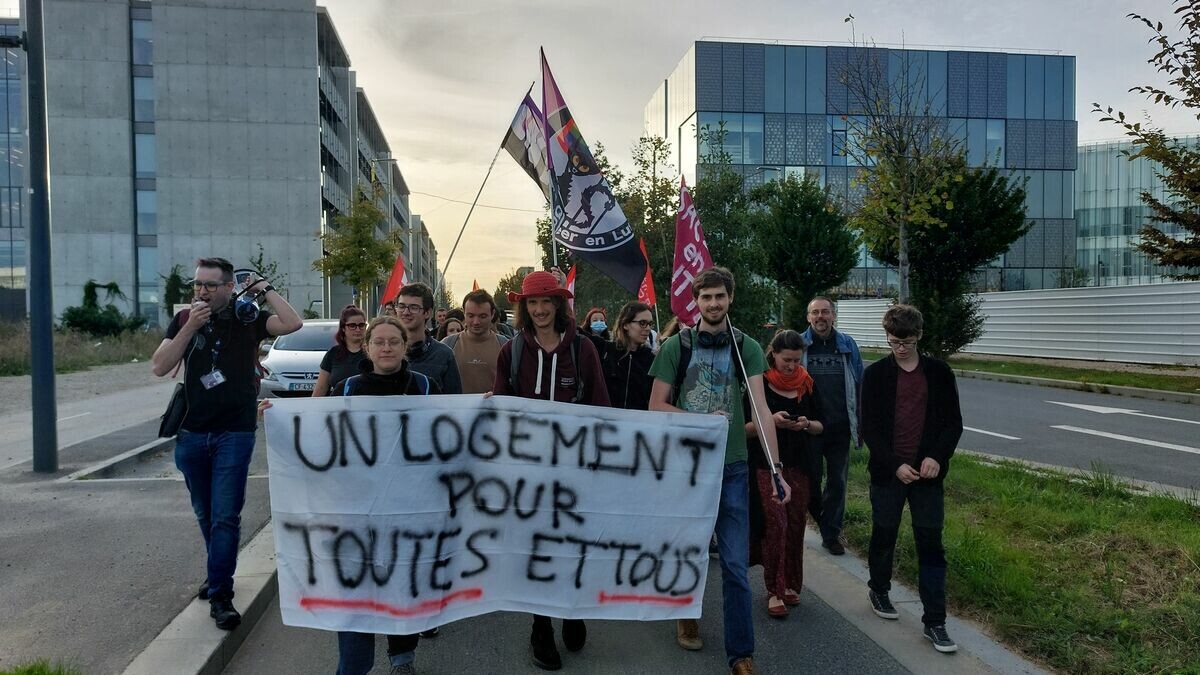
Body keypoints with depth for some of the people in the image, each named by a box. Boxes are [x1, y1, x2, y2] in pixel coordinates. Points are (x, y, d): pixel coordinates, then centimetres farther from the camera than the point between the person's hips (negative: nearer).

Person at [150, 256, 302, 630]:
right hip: (191, 433, 4)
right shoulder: (183, 319, 6)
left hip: (234, 433, -4)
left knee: (226, 516, -6)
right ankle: (219, 571, 37)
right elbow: (159, 367, -4)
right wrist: (191, 327, -12)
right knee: (205, 514, 18)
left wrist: (266, 288, -10)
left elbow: (293, 323, -18)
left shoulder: (247, 319, -2)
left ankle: (220, 595, 0)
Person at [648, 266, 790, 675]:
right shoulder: (675, 347, -1)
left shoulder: (747, 349, 0)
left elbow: (760, 408, -10)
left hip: (732, 468, 0)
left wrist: (776, 468, -19)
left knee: (736, 566, 2)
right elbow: (656, 406, -1)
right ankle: (687, 616, 42)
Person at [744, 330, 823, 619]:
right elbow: (744, 429, -5)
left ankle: (790, 584, 23)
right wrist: (770, 421, -21)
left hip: (798, 465, 4)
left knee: (796, 525, 7)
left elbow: (820, 427, 12)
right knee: (775, 524, -10)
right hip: (766, 464, -4)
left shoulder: (807, 384, 7)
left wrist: (807, 424, -10)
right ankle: (774, 590, 1)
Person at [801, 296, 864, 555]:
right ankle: (824, 521, 34)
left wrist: (861, 424, 5)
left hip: (840, 427, 2)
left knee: (837, 482, 7)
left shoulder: (848, 345, 4)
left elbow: (859, 386, 8)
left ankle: (831, 534, 20)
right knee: (810, 481, 8)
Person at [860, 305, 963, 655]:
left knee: (931, 544, 1)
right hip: (888, 471, -1)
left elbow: (953, 422, 4)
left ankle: (935, 622, 8)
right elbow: (869, 428, -4)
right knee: (884, 535, 13)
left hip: (928, 471, 1)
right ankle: (879, 590, 38)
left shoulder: (938, 372, 2)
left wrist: (937, 458, -12)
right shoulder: (876, 374, -2)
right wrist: (895, 465, -13)